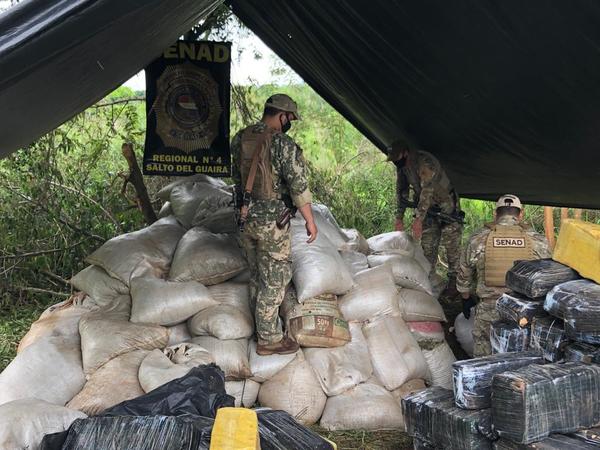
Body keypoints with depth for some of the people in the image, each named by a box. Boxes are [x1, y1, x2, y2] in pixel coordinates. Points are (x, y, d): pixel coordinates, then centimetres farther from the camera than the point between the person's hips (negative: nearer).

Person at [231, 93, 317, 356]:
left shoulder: (239, 140, 4)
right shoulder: (284, 144, -18)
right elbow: (299, 187, -18)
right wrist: (310, 221, -7)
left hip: (245, 219, 7)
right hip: (272, 222, -7)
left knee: (256, 275, 21)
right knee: (274, 280, 4)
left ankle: (263, 323, 36)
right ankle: (269, 339, 12)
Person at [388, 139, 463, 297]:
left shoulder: (425, 162, -30)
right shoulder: (401, 167, -3)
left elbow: (427, 190, -35)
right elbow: (401, 191, 5)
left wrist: (419, 219, -38)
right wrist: (399, 217, 0)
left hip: (447, 205, -7)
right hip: (428, 208, 7)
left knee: (451, 245, -7)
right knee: (427, 246, 5)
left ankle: (454, 282, -2)